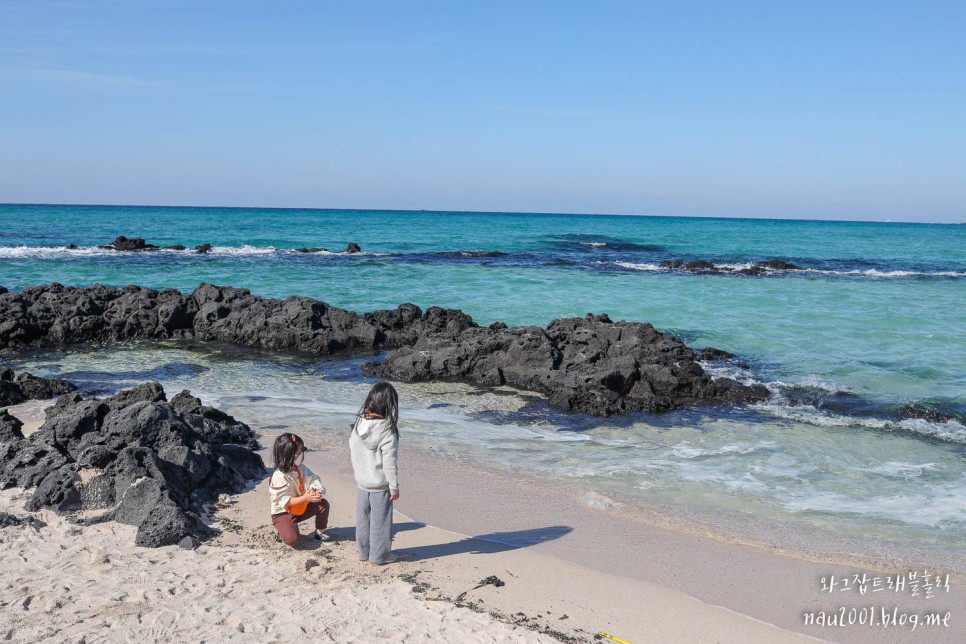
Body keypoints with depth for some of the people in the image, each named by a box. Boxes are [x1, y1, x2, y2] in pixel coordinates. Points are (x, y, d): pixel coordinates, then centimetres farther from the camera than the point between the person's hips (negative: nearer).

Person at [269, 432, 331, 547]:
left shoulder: (301, 468, -4)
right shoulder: (279, 476, -27)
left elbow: (313, 480, -8)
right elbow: (285, 501, -29)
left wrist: (317, 491, -32)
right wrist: (305, 498, -38)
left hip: (300, 508, 7)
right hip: (283, 513, -7)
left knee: (323, 504, -8)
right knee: (292, 540, -29)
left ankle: (319, 532, 13)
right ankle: (284, 532, 7)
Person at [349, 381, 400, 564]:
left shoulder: (358, 425, -5)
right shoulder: (387, 432, -22)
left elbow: (352, 453, 5)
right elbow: (389, 463, -19)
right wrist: (394, 488, -10)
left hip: (362, 484, 6)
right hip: (380, 486, -5)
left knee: (363, 519, 18)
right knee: (380, 520, 8)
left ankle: (364, 551, 30)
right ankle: (379, 554, 19)